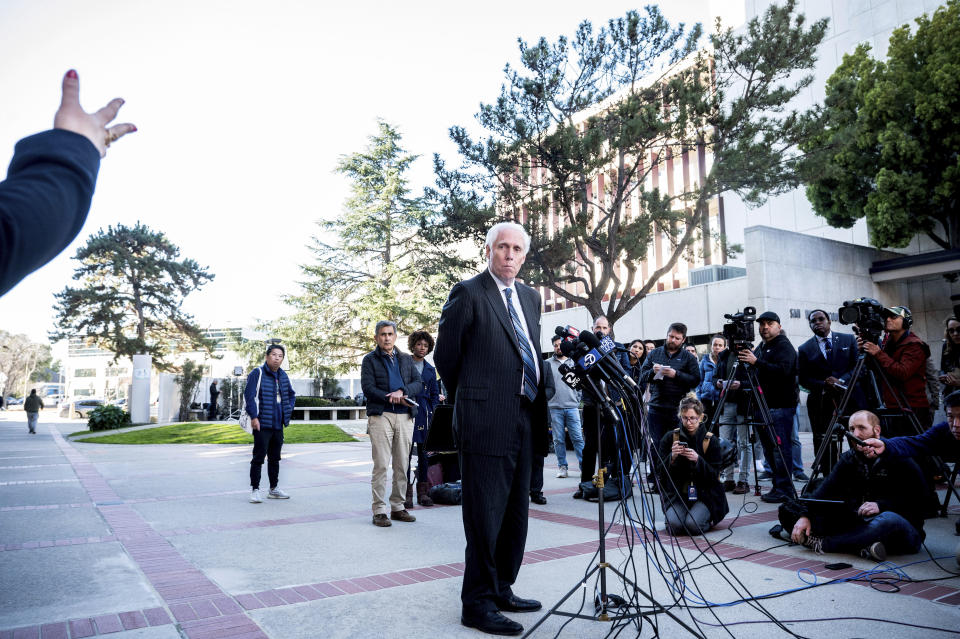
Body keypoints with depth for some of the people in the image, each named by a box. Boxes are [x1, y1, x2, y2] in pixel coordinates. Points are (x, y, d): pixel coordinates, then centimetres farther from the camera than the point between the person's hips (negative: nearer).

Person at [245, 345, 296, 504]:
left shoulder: (283, 375, 12)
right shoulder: (258, 373, -9)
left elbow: (291, 394, 26)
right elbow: (249, 395, -15)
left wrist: (288, 412, 15)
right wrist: (254, 417, -19)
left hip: (278, 425, 7)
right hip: (262, 424, -7)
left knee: (275, 458, 15)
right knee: (259, 457, -5)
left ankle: (274, 489, 24)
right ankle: (255, 490, 3)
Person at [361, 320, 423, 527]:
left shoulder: (406, 359, 18)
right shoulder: (370, 359, 6)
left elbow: (419, 383, 8)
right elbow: (368, 388, -5)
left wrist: (402, 391, -12)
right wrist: (396, 400, -10)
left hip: (404, 417, 4)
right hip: (380, 416, -4)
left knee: (402, 465, 7)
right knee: (381, 465, -6)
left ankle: (397, 507, 17)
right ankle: (379, 511, 1)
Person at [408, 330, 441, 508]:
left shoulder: (430, 370, 15)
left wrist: (433, 416, 6)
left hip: (424, 413, 4)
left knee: (424, 453, 6)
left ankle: (422, 491, 13)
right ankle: (406, 492, 6)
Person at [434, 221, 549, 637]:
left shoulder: (530, 297, 15)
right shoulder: (468, 293, -7)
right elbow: (446, 356, -3)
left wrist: (538, 414, 18)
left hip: (524, 423, 8)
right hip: (486, 422, -7)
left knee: (515, 516, 16)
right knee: (485, 517, 0)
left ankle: (502, 591, 32)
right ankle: (477, 604, 14)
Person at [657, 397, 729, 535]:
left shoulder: (711, 441, -4)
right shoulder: (669, 438, -2)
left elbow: (714, 475, -7)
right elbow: (662, 472, -3)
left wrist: (698, 460, -25)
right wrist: (672, 457, -24)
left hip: (704, 494, -1)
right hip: (677, 493, 1)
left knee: (693, 525, -25)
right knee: (674, 526, -24)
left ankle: (709, 518, 10)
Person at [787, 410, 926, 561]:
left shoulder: (897, 457, -7)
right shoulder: (849, 458, 6)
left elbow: (921, 497, -14)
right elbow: (826, 489, -7)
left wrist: (881, 505, -27)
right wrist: (805, 515, -22)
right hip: (863, 522, 4)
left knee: (889, 519, -40)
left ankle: (822, 543, -32)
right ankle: (863, 544, -31)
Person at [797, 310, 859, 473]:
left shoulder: (849, 340, 10)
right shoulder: (805, 349, 7)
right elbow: (803, 379, 3)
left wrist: (841, 380, -13)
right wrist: (823, 385, -14)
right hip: (820, 403, 0)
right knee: (824, 446, 0)